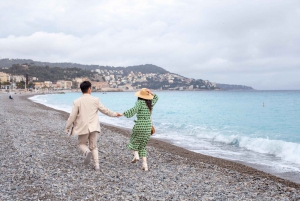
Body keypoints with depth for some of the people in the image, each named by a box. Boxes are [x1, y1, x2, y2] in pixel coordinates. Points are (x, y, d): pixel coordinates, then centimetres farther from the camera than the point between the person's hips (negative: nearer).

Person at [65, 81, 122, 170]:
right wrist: (114, 114, 23)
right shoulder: (95, 100, -2)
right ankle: (96, 164, 3)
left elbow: (72, 116, -6)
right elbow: (104, 110, 7)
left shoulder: (77, 102, -7)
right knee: (93, 146, 13)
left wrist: (67, 128, 5)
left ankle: (87, 152, -16)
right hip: (93, 127, 2)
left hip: (83, 128, -2)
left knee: (82, 144, 16)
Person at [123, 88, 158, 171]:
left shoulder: (140, 102, -9)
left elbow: (134, 110, -29)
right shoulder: (151, 103, 7)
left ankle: (136, 155, 3)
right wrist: (151, 93, 10)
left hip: (139, 126, -5)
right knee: (142, 145, 17)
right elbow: (156, 98, 28)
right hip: (148, 127, 5)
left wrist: (124, 113, -27)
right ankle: (145, 164, 7)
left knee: (134, 140, 24)